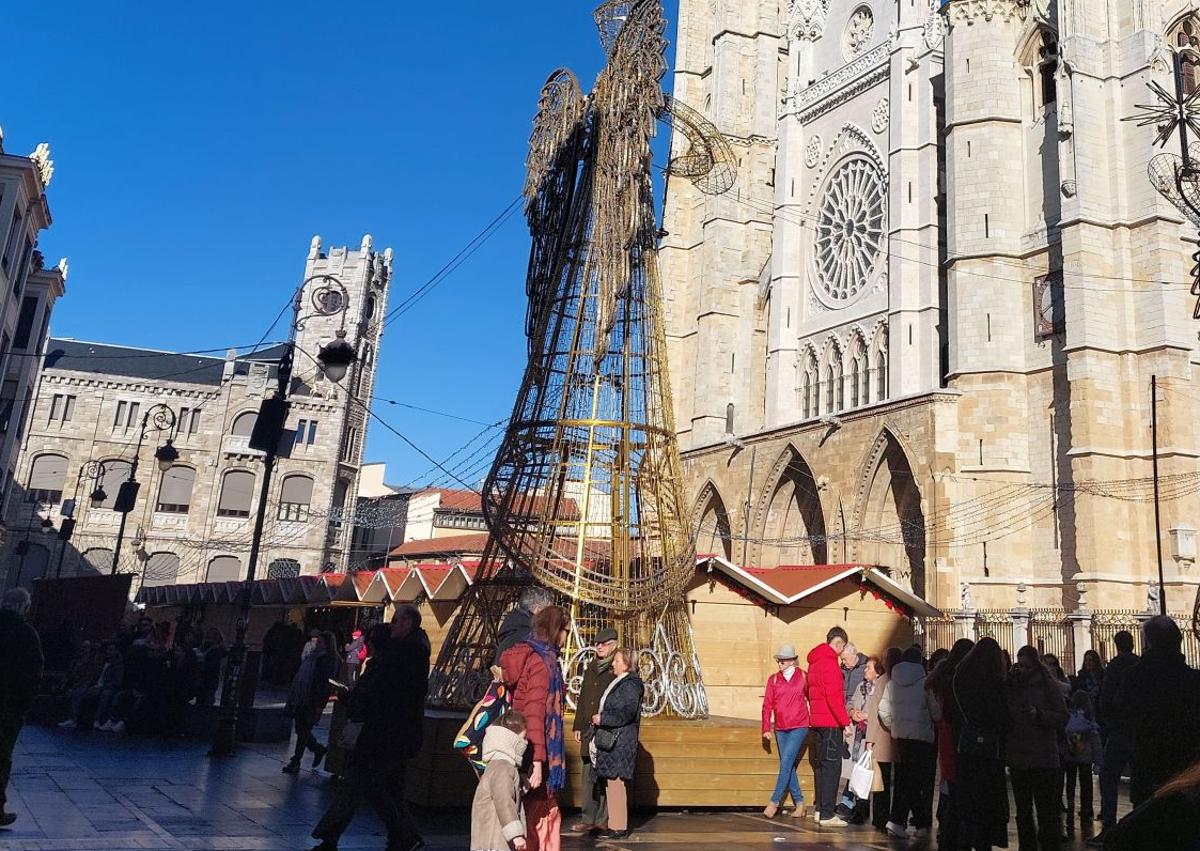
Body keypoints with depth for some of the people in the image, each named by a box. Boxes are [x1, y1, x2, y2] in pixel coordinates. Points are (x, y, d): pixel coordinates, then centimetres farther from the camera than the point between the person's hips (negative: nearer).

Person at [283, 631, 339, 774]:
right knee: (301, 729, 11)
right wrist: (292, 697, 17)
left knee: (303, 731, -3)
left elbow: (328, 684, -14)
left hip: (312, 702, -7)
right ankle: (318, 749, 31)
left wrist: (320, 704, -17)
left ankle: (295, 762, 6)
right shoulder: (311, 657, 12)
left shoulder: (330, 661, -10)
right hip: (300, 699, 7)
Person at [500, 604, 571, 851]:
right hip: (536, 750, -9)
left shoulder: (522, 653, 9)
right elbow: (535, 713, -23)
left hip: (515, 746, 9)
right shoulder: (543, 661, -17)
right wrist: (538, 761, -24)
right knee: (535, 814, 2)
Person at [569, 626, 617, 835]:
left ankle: (602, 820, 7)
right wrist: (578, 726, 16)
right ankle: (589, 819, 14)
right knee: (589, 775, 8)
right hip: (589, 731, 7)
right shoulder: (591, 669, 16)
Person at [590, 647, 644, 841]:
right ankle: (615, 824, 17)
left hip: (620, 743, -10)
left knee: (616, 782, -8)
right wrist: (600, 719, 11)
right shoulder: (618, 683, 18)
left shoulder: (631, 685, -11)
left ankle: (619, 828, -2)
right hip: (611, 740, 10)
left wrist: (602, 719, -15)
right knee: (611, 783, 11)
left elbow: (627, 714, -19)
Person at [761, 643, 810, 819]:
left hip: (799, 726, -4)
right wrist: (766, 728, 1)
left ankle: (774, 802, -8)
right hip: (780, 728, 4)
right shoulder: (773, 679, 6)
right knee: (788, 766, 6)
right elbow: (767, 705, 6)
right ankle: (799, 802, 17)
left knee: (786, 762, -12)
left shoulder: (803, 676, -1)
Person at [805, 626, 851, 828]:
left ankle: (821, 810, 20)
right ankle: (827, 815, -8)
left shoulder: (814, 662, 16)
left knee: (821, 765, 14)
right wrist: (845, 721, -15)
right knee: (831, 766, -8)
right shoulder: (829, 662, -14)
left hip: (817, 720, 10)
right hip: (830, 722, -10)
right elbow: (833, 696, -20)